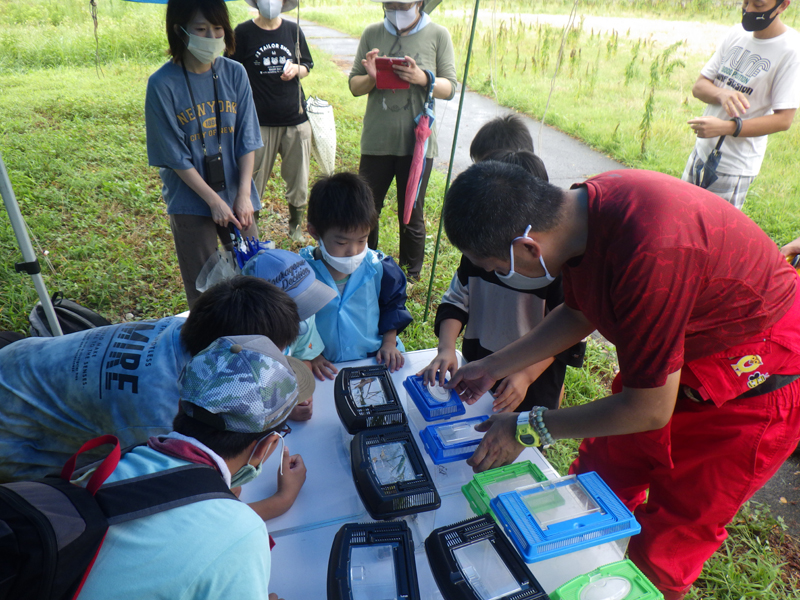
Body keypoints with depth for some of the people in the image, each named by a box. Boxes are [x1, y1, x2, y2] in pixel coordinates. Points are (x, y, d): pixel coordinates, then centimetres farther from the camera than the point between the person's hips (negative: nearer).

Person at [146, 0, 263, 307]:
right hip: (191, 202, -3)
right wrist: (214, 201, -12)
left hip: (236, 195, 3)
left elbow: (246, 140, -1)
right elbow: (174, 156, -10)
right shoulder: (162, 84, -11)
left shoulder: (234, 73, -1)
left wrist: (243, 195, -8)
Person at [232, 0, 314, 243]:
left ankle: (296, 226, 32)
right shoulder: (244, 32, 0)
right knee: (253, 186, 2)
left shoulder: (293, 30, 9)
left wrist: (296, 69, -6)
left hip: (296, 121, 3)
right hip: (260, 122, -3)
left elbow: (307, 67, 18)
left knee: (299, 184, 11)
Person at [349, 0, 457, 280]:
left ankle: (411, 274, 26)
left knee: (412, 215, 8)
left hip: (417, 142, -1)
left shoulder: (438, 35, 1)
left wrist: (423, 79, -19)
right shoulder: (372, 34, 5)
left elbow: (450, 88, 0)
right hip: (377, 140, 2)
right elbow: (354, 86, 7)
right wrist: (371, 78, -14)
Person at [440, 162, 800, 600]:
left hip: (756, 382, -7)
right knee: (597, 479, 15)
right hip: (677, 355, 7)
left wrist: (528, 429, -16)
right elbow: (580, 314, 5)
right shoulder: (579, 207, -14)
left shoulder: (649, 254, -40)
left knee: (661, 547, 6)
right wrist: (494, 366, 6)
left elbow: (649, 410, -27)